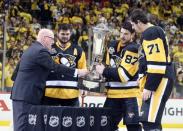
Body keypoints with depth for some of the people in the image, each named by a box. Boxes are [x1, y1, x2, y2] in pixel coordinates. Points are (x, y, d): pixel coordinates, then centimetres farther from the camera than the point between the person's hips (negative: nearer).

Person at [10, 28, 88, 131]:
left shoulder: (31, 50, 19)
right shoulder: (41, 51, -12)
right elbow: (56, 68, -14)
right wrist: (77, 72, -9)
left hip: (20, 94, 10)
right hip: (27, 96, -10)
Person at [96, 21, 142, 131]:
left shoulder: (133, 49, -15)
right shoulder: (113, 46, 10)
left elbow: (123, 74, -21)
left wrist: (104, 71, -14)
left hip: (130, 94, -8)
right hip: (113, 93, 8)